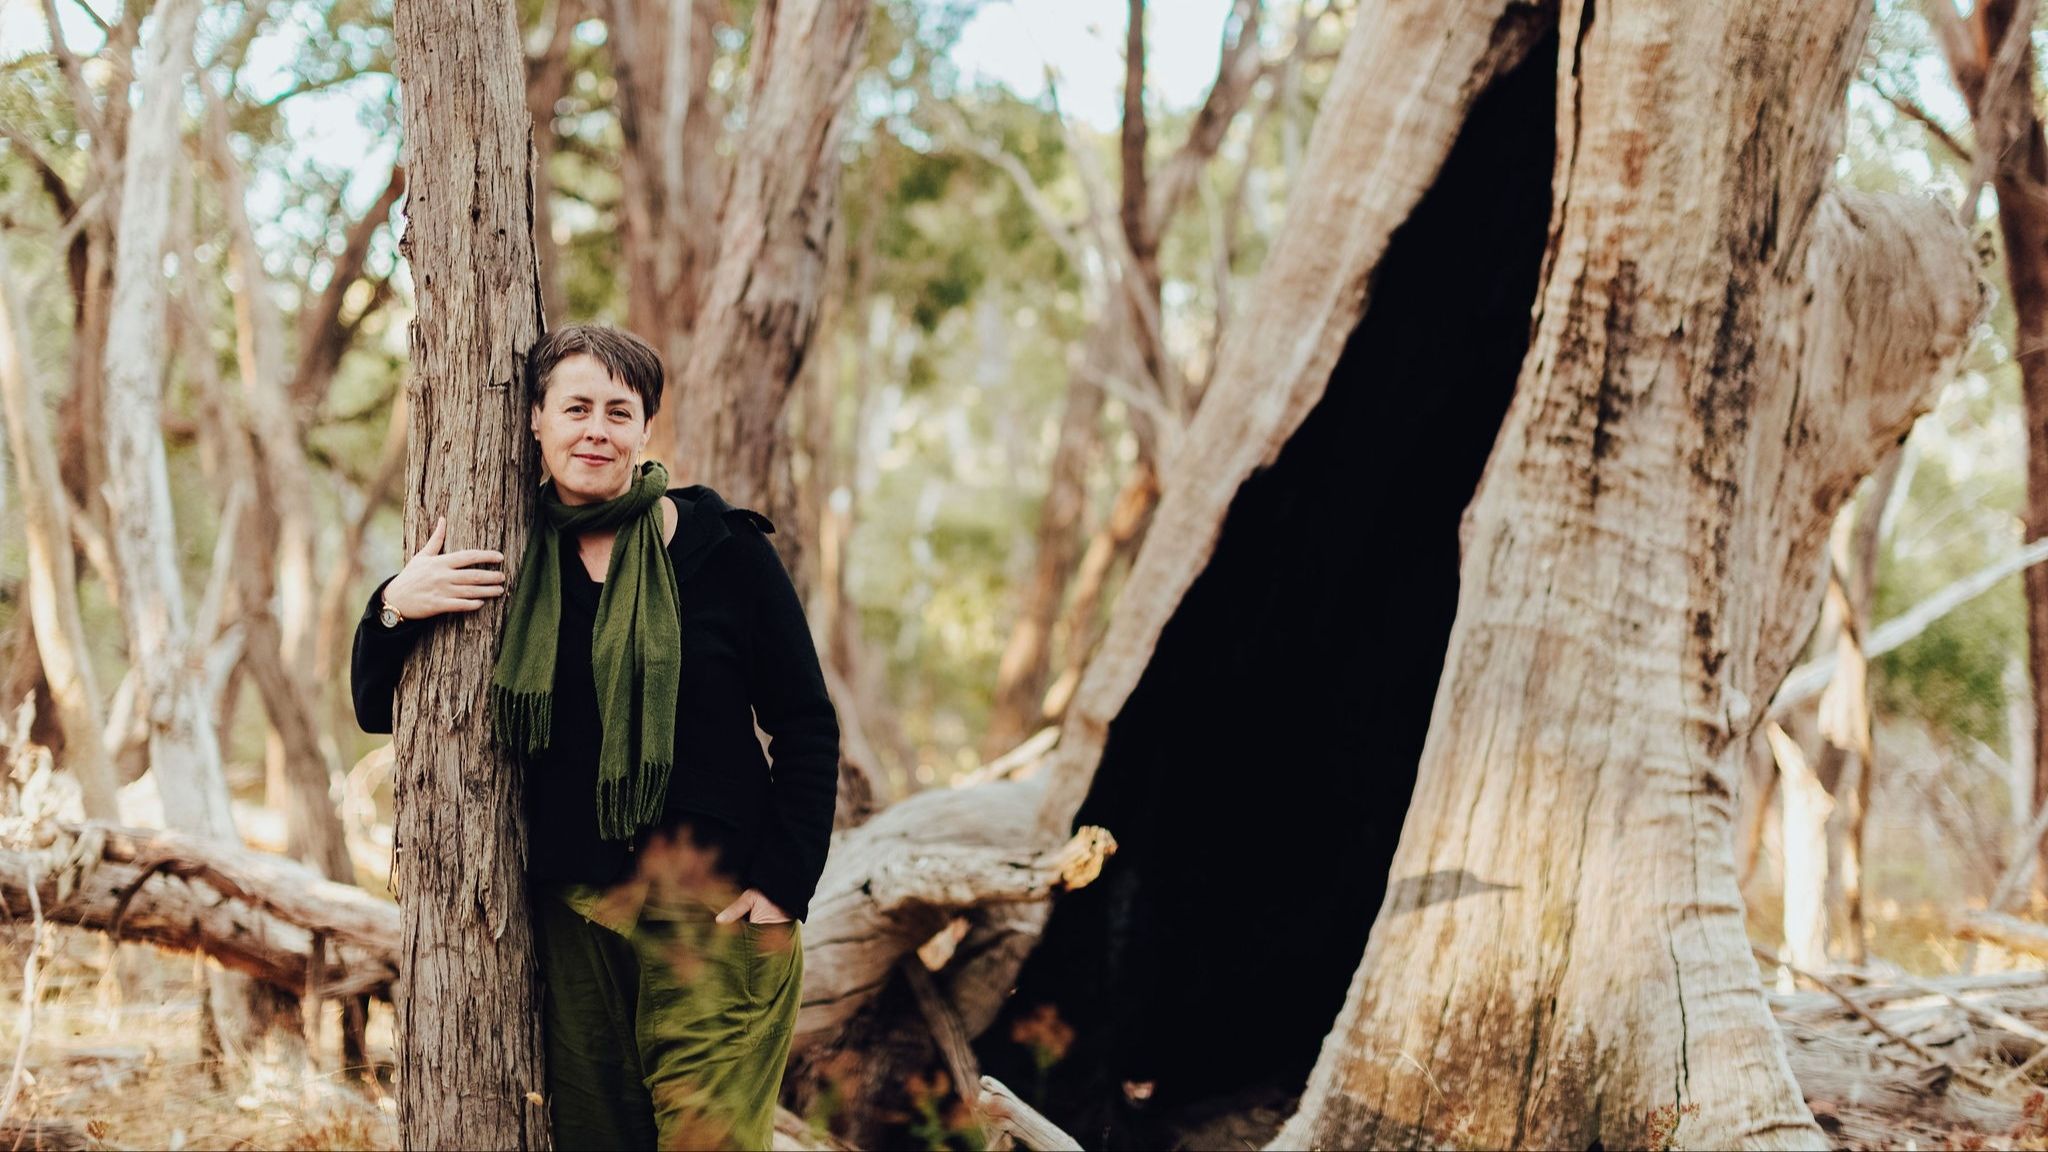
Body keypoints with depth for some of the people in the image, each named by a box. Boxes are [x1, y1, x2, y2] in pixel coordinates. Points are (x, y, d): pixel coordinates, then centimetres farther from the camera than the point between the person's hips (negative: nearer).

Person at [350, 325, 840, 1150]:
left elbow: (805, 726, 1)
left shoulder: (719, 549, -2)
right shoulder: (507, 566, 6)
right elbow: (378, 709, 12)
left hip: (713, 911, -3)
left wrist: (785, 885, -7)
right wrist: (394, 608, -8)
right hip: (572, 917, 3)